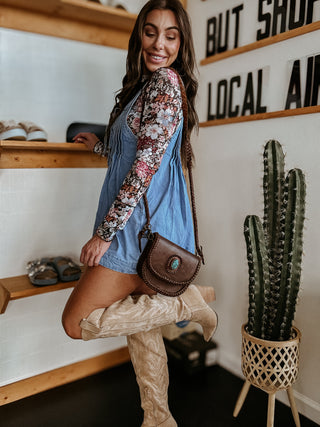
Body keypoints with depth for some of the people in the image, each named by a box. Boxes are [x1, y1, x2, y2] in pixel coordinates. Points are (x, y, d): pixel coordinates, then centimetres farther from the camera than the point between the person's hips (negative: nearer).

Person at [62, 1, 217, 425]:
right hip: (137, 219, 10)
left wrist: (104, 232, -17)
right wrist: (98, 144, 36)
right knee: (140, 324, 16)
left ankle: (186, 302, 2)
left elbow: (145, 166, -19)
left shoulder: (165, 81, -11)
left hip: (142, 221, -10)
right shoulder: (147, 83, 19)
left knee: (77, 321, -3)